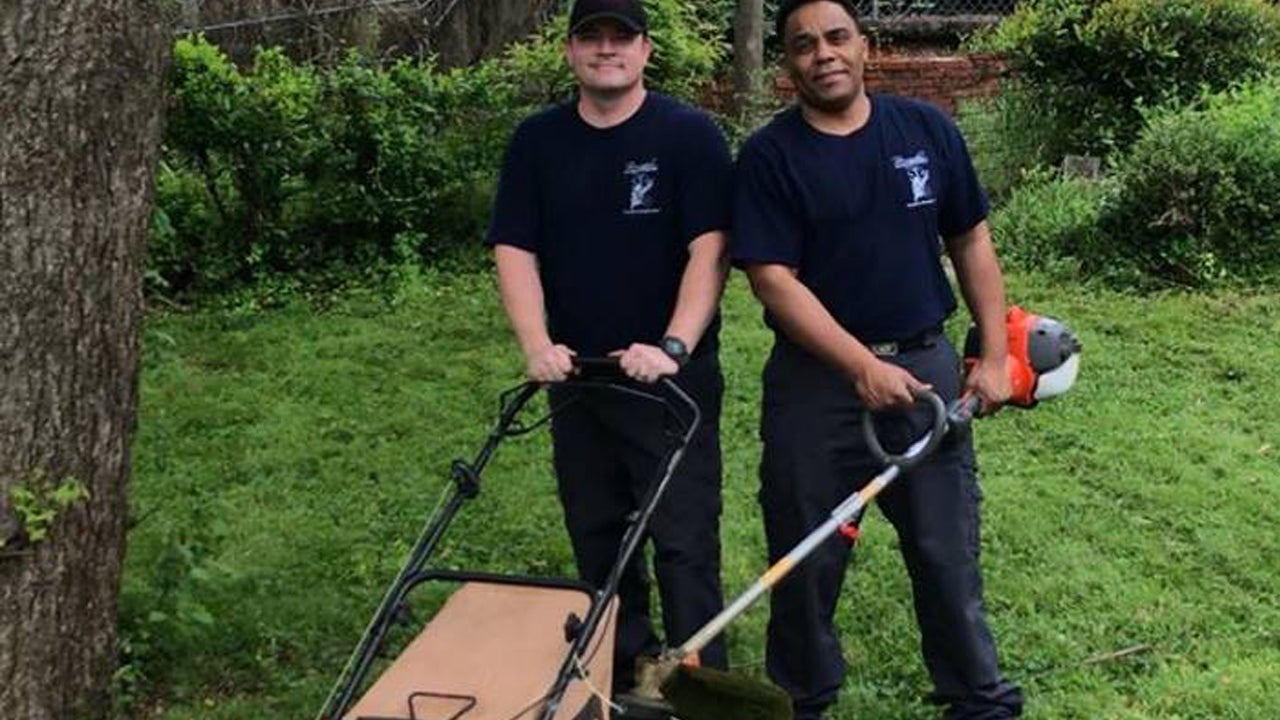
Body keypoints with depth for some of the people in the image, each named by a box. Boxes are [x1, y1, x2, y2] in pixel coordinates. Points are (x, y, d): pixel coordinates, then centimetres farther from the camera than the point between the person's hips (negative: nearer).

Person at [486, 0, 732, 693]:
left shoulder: (690, 135, -6)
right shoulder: (537, 141, 5)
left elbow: (709, 250, -14)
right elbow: (514, 250, 1)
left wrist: (672, 348, -25)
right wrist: (537, 343, -14)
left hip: (671, 378, -4)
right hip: (576, 377, 4)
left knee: (683, 540, -2)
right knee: (595, 537, 13)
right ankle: (621, 675, 28)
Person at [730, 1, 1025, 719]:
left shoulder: (926, 129, 2)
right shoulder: (770, 156, -6)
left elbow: (970, 240, 8)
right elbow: (774, 278, -12)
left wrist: (995, 354, 2)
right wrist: (863, 366, -19)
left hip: (925, 364, 2)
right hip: (816, 378, -1)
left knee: (949, 550, 9)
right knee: (807, 557, 11)